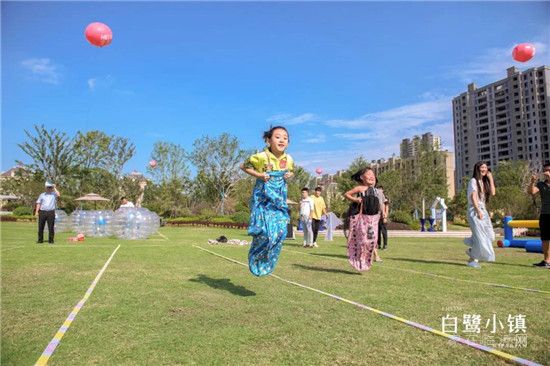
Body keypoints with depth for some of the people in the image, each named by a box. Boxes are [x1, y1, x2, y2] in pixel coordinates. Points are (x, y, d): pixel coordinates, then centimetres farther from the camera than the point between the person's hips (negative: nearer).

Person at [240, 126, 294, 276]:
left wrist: (289, 175, -3)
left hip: (279, 199, 5)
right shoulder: (261, 157, -16)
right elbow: (244, 166, -3)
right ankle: (255, 259, 18)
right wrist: (259, 175, -16)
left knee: (281, 231, -2)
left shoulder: (288, 159, -1)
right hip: (263, 198, -5)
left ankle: (267, 262, 20)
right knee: (264, 231, -11)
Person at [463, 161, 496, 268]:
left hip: (483, 210, 7)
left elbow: (492, 193, 3)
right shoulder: (473, 181, -5)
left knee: (490, 236, 2)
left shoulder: (484, 181, 17)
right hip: (475, 210, -7)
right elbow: (473, 197, -13)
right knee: (480, 236, -7)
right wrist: (478, 211, -21)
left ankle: (472, 250, 22)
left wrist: (490, 178, 3)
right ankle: (472, 260, 4)